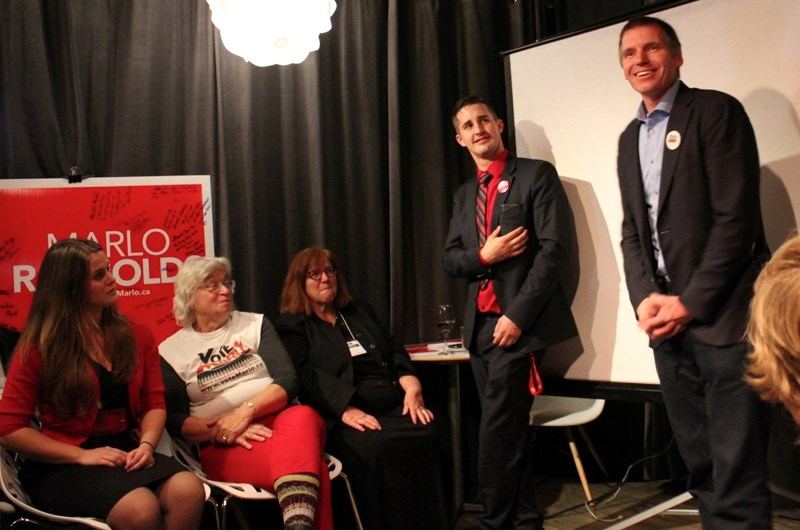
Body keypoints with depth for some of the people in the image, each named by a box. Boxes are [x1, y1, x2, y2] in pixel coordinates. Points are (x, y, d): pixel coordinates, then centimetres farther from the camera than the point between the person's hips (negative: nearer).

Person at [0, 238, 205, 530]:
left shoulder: (136, 336, 9)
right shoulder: (38, 348, -1)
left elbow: (154, 403, 11)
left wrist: (146, 444, -11)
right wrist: (81, 455, -12)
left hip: (125, 453, 4)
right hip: (61, 465, -3)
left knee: (189, 489, -29)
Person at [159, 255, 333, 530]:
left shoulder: (255, 324, 15)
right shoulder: (170, 351, 10)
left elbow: (288, 380, 3)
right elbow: (174, 420, 3)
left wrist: (247, 410, -14)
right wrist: (219, 430, -15)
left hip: (279, 420, 3)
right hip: (223, 445, -2)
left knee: (303, 417, -39)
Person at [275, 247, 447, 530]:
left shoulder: (360, 311, 27)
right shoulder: (290, 326, 10)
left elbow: (395, 351, 20)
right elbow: (307, 378, -6)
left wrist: (412, 385, -1)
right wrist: (345, 409, -21)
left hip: (394, 407, 5)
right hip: (342, 418, -4)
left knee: (425, 435, -27)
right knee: (374, 446, -35)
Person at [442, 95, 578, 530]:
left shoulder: (536, 175, -3)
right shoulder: (464, 194, 17)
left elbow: (557, 247, -12)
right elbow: (449, 260, 13)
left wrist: (518, 315, -18)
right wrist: (483, 256, -10)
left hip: (518, 322, -6)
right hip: (480, 325, 6)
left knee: (497, 430, -9)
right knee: (510, 429, 12)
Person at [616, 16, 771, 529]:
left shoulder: (716, 111, -3)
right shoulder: (630, 139, 17)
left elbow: (736, 218, -11)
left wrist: (690, 303, -14)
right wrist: (645, 297, -3)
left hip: (724, 317, -6)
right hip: (668, 322, 6)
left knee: (737, 473, -5)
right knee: (701, 467, 12)